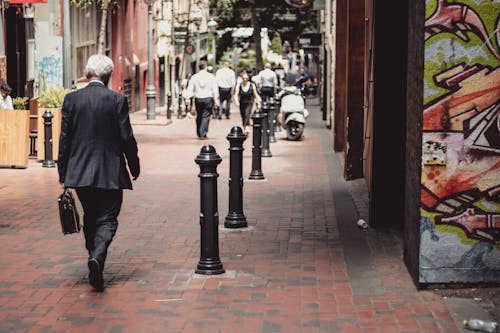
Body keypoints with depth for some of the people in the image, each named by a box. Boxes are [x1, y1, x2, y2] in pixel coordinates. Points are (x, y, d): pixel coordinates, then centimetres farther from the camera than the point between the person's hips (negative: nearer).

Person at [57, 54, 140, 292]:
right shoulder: (117, 100, -8)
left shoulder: (71, 99, 0)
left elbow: (64, 138, 1)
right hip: (110, 172, -3)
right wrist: (134, 167, 7)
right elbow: (126, 138, -7)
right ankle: (97, 257, -22)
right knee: (107, 220, 1)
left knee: (90, 218, 19)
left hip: (79, 172, 3)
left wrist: (63, 174, 8)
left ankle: (95, 259, 27)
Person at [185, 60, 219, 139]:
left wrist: (188, 99, 3)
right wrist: (216, 99, 1)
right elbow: (215, 89, -3)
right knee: (206, 116, -2)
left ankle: (199, 133, 21)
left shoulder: (194, 77, 2)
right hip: (208, 99, -2)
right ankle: (203, 134, -9)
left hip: (198, 99, 2)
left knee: (199, 116, 15)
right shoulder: (211, 76, -2)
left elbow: (190, 89, 1)